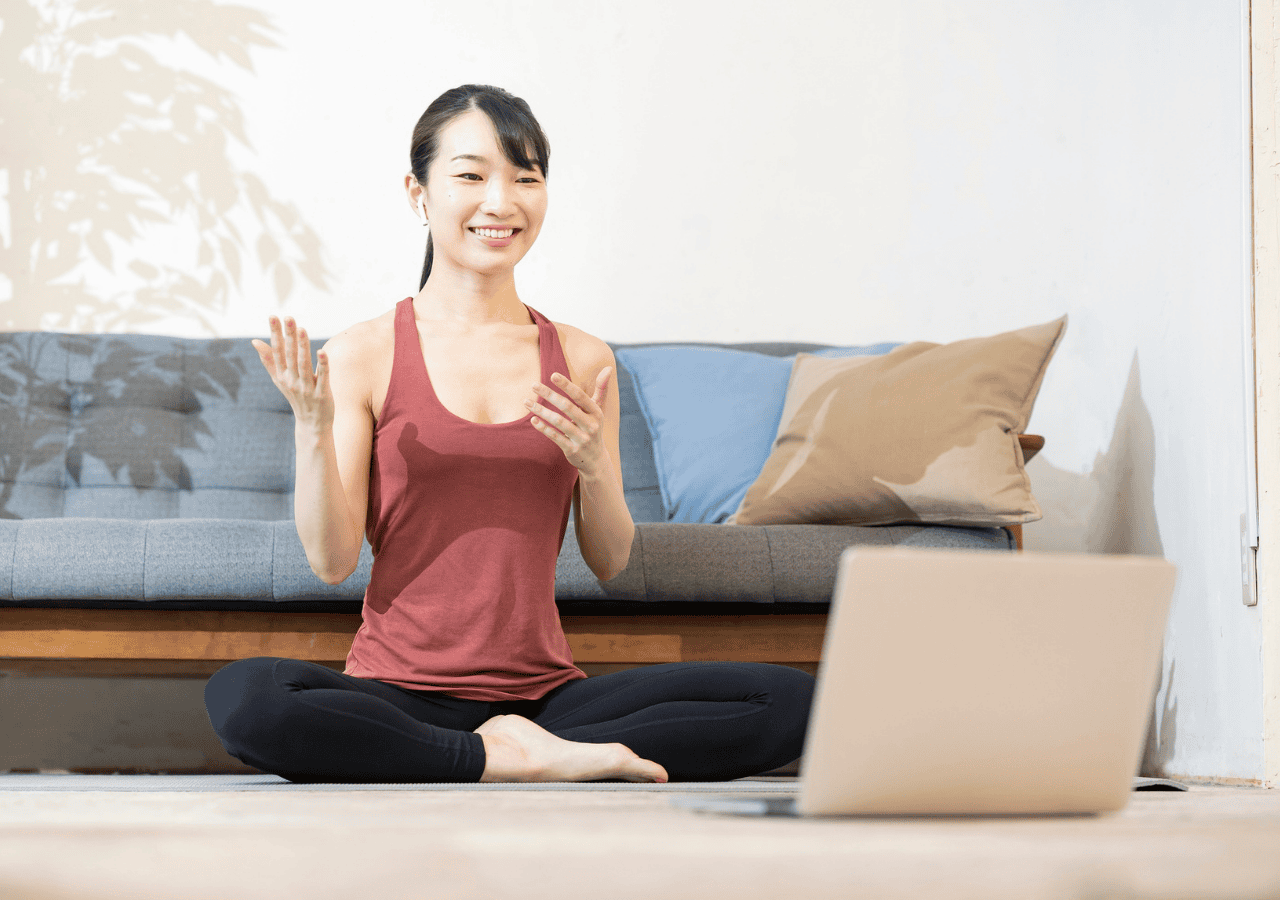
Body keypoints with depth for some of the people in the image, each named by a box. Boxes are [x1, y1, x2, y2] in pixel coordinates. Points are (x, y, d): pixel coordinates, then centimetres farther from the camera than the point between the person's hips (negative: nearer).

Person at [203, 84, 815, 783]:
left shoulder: (583, 361, 10)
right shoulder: (362, 355, 1)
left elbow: (610, 562, 12)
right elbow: (332, 561, -2)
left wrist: (593, 467, -7)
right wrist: (312, 429, -15)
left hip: (543, 693, 3)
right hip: (398, 693, -2)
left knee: (791, 699, -19)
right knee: (240, 695, -36)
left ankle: (513, 754, -16)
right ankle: (522, 761, -22)